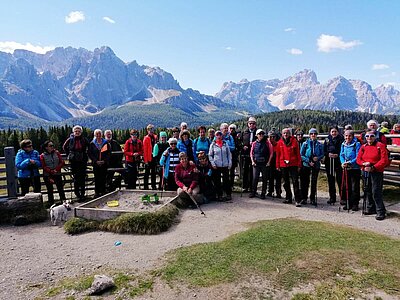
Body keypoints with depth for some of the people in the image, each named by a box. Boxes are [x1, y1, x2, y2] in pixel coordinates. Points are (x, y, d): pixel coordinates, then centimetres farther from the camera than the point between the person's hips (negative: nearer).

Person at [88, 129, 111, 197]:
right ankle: (97, 192, 10)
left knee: (103, 178, 1)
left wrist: (104, 161, -8)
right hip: (95, 164, 0)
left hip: (104, 164, 0)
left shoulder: (106, 143, 5)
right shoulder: (92, 143, 5)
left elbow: (109, 153, 4)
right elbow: (90, 153, 3)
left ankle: (103, 191, 10)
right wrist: (96, 161, -8)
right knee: (97, 178, 2)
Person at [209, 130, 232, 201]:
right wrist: (213, 164, -7)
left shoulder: (225, 144, 5)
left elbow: (229, 154, 8)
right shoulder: (213, 145, 1)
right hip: (216, 166, -1)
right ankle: (219, 195, 14)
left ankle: (229, 194, 15)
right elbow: (210, 155, 3)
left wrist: (230, 163, 0)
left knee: (226, 180, 4)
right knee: (217, 181, 4)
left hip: (225, 165, 1)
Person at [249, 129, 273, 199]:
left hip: (265, 164, -1)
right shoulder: (254, 143, 7)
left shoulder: (267, 142, 1)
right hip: (256, 163, 1)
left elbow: (271, 153, 2)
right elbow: (251, 153, 12)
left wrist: (269, 162, -5)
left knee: (264, 179, 5)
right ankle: (253, 192, 12)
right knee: (255, 178, -1)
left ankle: (263, 193, 15)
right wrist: (252, 161, 1)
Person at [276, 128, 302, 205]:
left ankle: (298, 199, -3)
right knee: (286, 183, 11)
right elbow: (278, 155, 9)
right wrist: (277, 165, 6)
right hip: (283, 165, 3)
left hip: (293, 164, -3)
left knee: (295, 182, -7)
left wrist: (299, 165, -3)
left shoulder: (294, 141, 0)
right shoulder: (280, 142, 7)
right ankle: (289, 198, 22)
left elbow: (298, 154, 1)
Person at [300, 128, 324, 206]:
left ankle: (312, 199, 13)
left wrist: (318, 158, -13)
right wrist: (308, 161, -12)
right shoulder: (305, 143, -1)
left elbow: (322, 155, 8)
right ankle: (304, 198, 9)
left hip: (316, 165, 2)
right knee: (305, 182, 1)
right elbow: (301, 155, -2)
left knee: (314, 182, 5)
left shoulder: (319, 144, 4)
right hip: (306, 165, -1)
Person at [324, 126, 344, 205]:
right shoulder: (327, 140, 11)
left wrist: (337, 155, -17)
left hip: (338, 162, -4)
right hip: (329, 163, 4)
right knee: (331, 180, 9)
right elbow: (324, 150, 10)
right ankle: (332, 197, 19)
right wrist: (328, 154, -8)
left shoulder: (341, 139, 1)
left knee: (340, 180, -5)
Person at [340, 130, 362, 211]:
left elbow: (358, 157, -14)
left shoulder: (357, 144, -9)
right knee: (346, 187, 11)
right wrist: (343, 163, -9)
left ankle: (355, 204, 12)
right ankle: (348, 203, 23)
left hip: (355, 168, -5)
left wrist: (349, 163, -23)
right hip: (346, 169, 6)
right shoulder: (343, 144, 8)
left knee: (355, 187, 0)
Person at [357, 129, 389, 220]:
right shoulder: (363, 147, 9)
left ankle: (380, 212, 0)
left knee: (376, 192, -8)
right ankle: (371, 209, 27)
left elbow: (384, 160, -13)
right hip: (366, 172, 6)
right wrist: (364, 164, -13)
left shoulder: (380, 146, -7)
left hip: (377, 172, -6)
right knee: (368, 191, 13)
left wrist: (374, 167, -20)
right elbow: (358, 159, 8)